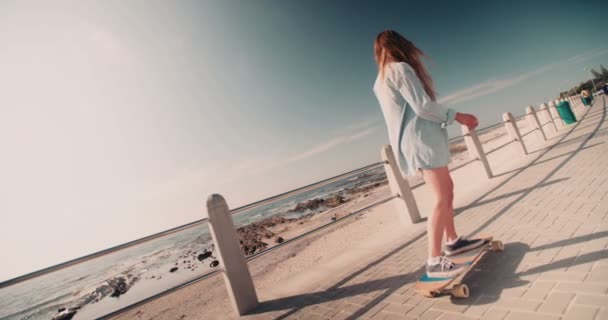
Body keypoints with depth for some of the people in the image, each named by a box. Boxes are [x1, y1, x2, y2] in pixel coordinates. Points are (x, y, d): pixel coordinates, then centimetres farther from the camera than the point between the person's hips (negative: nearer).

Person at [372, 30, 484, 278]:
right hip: (420, 138, -9)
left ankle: (452, 241, 27)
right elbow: (422, 106, -15)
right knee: (442, 198, -10)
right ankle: (434, 261, -8)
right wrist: (457, 116, -4)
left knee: (447, 189, 18)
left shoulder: (380, 80, 19)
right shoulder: (400, 68, -8)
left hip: (415, 139, 10)